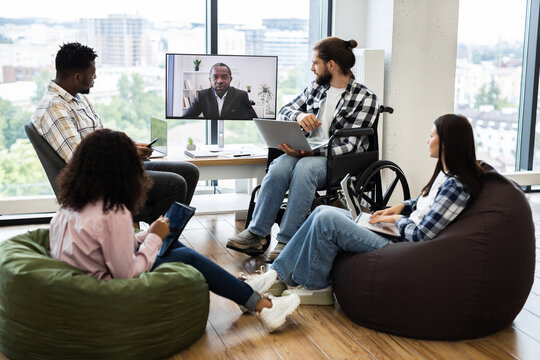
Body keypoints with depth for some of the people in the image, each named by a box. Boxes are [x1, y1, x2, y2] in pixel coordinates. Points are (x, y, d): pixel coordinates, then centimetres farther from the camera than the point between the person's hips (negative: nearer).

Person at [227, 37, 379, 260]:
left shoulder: (365, 98, -5)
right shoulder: (315, 88, 14)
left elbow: (351, 146, -12)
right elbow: (284, 111, 19)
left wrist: (310, 152, -25)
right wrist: (299, 115, -7)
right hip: (306, 153, 5)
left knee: (305, 167, -37)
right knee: (280, 165, -30)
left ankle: (286, 241, -34)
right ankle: (256, 234, -28)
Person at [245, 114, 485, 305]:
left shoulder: (456, 186, -21)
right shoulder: (445, 173, 8)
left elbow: (421, 235, -22)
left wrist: (397, 219, -6)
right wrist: (401, 207, 10)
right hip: (399, 236, 10)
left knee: (326, 219, -16)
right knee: (323, 212, 4)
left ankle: (315, 287, 2)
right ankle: (278, 274, 5)